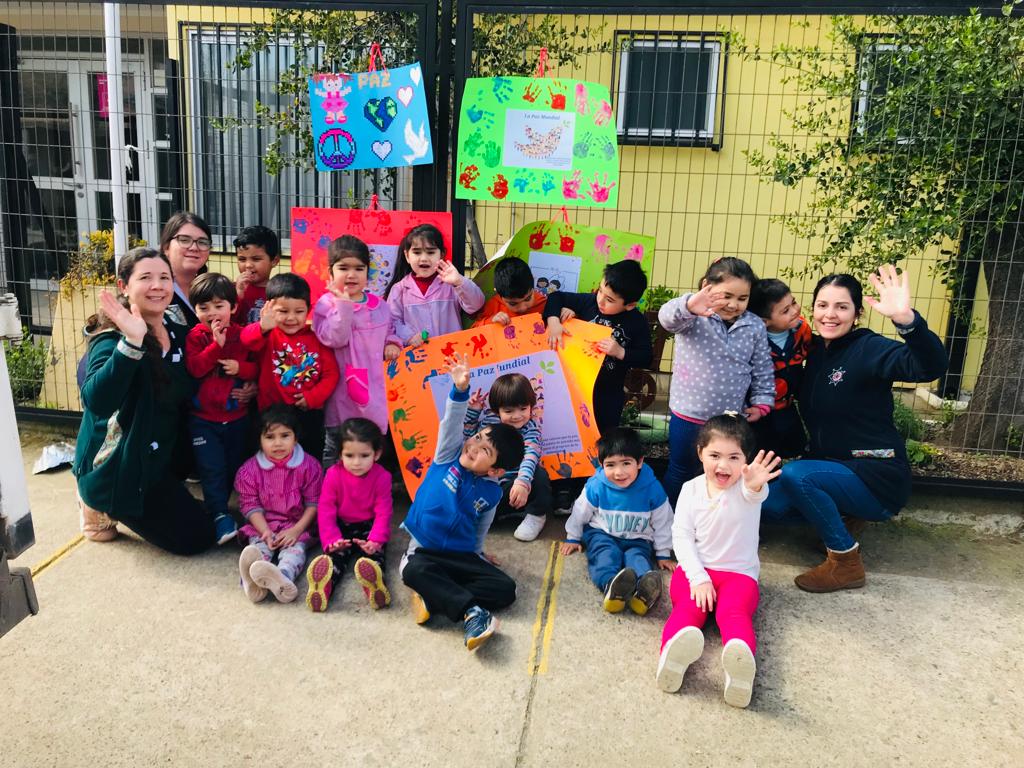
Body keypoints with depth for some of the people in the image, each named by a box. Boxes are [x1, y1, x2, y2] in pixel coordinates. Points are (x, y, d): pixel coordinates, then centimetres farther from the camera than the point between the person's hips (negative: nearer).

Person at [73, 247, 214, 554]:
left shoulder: (178, 332, 0)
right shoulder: (113, 339, -22)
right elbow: (96, 401, -40)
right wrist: (132, 342, -49)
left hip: (161, 456, 7)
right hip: (117, 465, -7)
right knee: (196, 536, -4)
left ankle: (114, 506, 29)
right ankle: (103, 506, 12)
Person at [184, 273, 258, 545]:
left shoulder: (243, 335, -1)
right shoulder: (195, 336, -5)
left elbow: (256, 367, 1)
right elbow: (194, 368, -18)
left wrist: (240, 367, -20)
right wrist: (216, 344, -26)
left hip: (236, 417, 2)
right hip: (203, 418, -2)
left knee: (233, 467, 14)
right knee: (212, 468, -6)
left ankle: (216, 504, 34)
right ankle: (220, 516, 2)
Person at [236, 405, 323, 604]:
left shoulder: (309, 465, -4)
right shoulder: (249, 470, 0)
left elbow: (313, 503, -4)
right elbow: (250, 505, -2)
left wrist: (297, 530, -16)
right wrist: (265, 532, -17)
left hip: (297, 526, -2)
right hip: (263, 526, 2)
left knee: (295, 549, -31)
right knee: (258, 547, -28)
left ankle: (283, 577, -63)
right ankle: (252, 581, -59)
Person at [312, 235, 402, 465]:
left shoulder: (378, 304, 6)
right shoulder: (327, 303, -9)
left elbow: (390, 330, 22)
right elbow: (334, 338, -22)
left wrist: (392, 343, 1)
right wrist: (344, 305, -27)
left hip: (375, 387, 5)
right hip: (343, 390, -5)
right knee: (335, 447, 8)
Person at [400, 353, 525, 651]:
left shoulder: (492, 493, 0)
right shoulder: (447, 456, -3)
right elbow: (452, 423, -20)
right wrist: (460, 389, -34)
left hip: (463, 556, 2)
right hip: (424, 551, -2)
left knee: (505, 589, -20)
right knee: (416, 571, -38)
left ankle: (433, 598, -23)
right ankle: (472, 612, -37)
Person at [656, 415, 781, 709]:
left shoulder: (746, 489, -5)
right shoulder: (691, 489, 5)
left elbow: (754, 494, -32)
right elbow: (681, 536, 0)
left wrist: (755, 485, -59)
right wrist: (698, 578, -14)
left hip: (738, 573, -1)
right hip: (695, 570, 2)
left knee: (735, 613, -32)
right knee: (689, 608, -29)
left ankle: (741, 662, -60)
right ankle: (674, 652, -58)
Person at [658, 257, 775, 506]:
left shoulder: (755, 327, -1)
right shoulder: (693, 316, -13)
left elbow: (763, 370, 8)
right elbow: (668, 317, -35)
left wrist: (762, 403, 2)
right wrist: (688, 306, -56)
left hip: (731, 420, 3)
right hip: (689, 415, -3)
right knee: (681, 472, 15)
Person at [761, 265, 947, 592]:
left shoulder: (868, 349, -16)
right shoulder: (815, 350, 6)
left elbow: (930, 366, -35)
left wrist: (906, 318, -53)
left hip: (877, 478, -7)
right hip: (832, 467, 7)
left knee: (794, 474, -29)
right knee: (767, 502, -8)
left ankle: (846, 563, -10)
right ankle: (840, 514, 15)